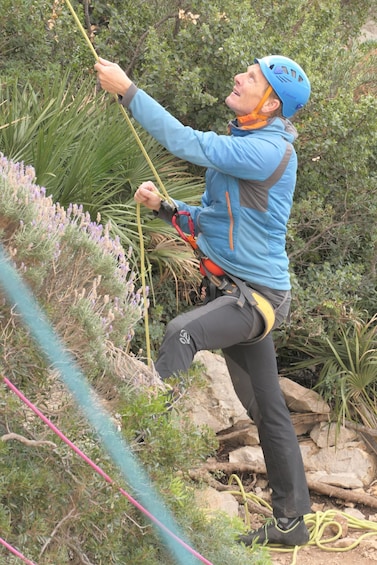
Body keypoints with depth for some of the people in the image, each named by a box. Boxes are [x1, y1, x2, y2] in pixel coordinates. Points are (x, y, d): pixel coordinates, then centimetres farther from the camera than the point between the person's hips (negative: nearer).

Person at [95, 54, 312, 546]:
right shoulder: (239, 145, 12)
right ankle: (291, 521, 23)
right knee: (267, 411, 14)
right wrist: (165, 207, -1)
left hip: (257, 296, -9)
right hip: (232, 290, 9)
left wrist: (128, 91, -20)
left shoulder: (269, 151, -18)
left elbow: (187, 142, -26)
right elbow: (210, 220, 17)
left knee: (182, 332, -35)